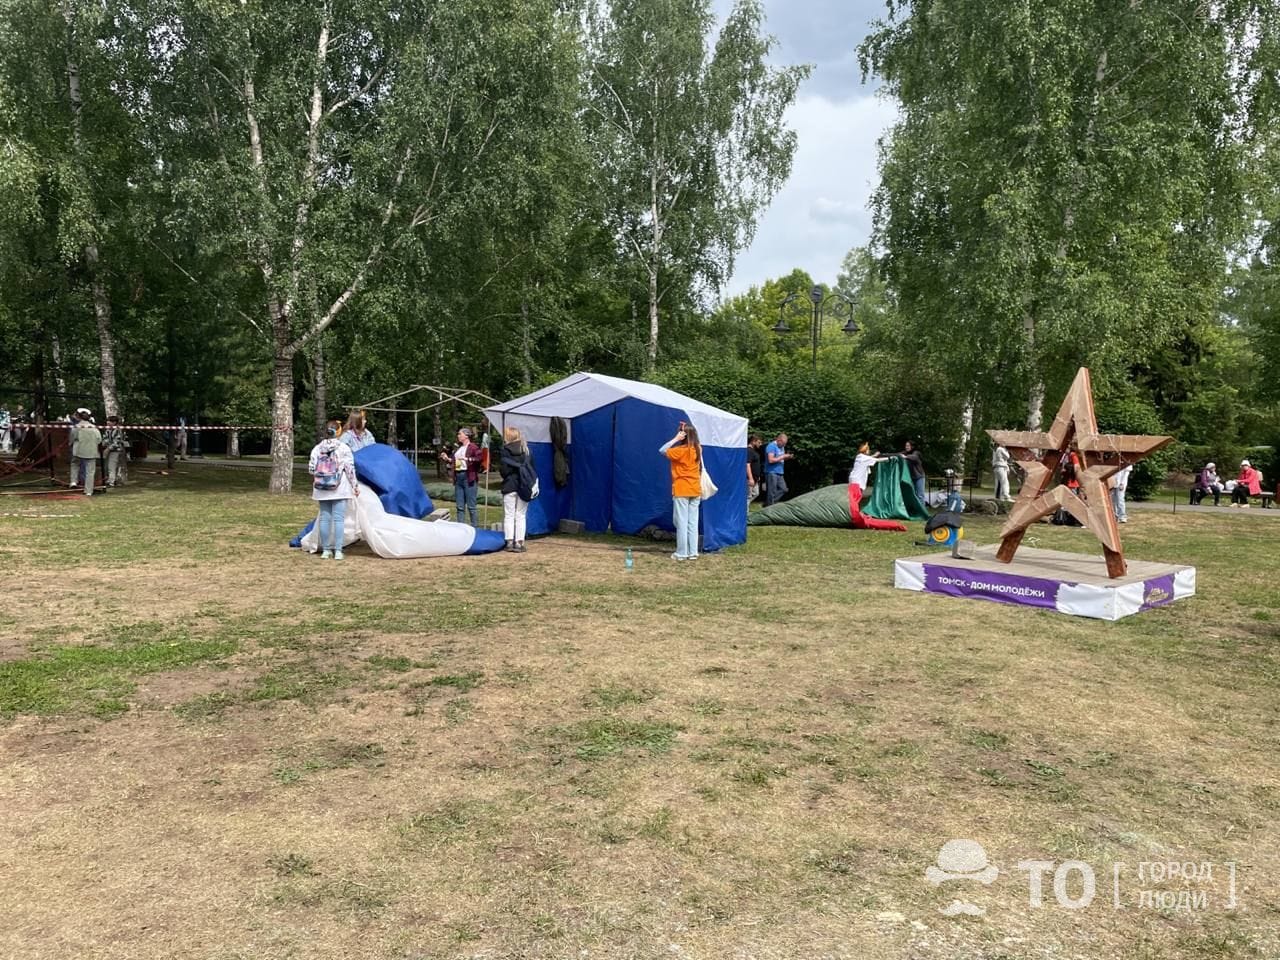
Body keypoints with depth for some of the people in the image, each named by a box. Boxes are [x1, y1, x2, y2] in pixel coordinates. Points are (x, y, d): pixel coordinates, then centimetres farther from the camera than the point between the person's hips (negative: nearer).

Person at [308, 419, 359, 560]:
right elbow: (350, 469, -7)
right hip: (339, 489, -3)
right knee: (339, 518, -2)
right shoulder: (344, 448, -6)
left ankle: (326, 550, 12)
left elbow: (311, 469, 0)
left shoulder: (317, 448, 2)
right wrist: (355, 486, 1)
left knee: (324, 517, 9)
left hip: (322, 490, 3)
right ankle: (338, 551, -5)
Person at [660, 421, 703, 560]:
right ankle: (693, 552, 8)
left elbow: (662, 450, -10)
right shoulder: (698, 449, 5)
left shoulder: (680, 450, -14)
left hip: (681, 491, -6)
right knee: (693, 522, 8)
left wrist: (676, 439, -10)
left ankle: (681, 553, 0)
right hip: (695, 490, 6)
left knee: (681, 522, -2)